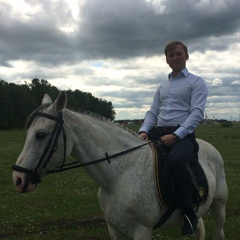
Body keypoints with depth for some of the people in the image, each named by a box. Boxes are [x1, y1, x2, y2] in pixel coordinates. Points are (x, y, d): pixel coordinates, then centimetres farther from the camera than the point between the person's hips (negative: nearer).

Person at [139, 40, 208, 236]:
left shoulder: (196, 82, 4)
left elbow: (197, 113, -9)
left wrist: (175, 136, -20)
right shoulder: (162, 87, 23)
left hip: (183, 135, -7)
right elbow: (152, 112, 18)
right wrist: (144, 130, -4)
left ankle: (189, 213, -25)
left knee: (175, 160, -38)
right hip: (158, 133, 7)